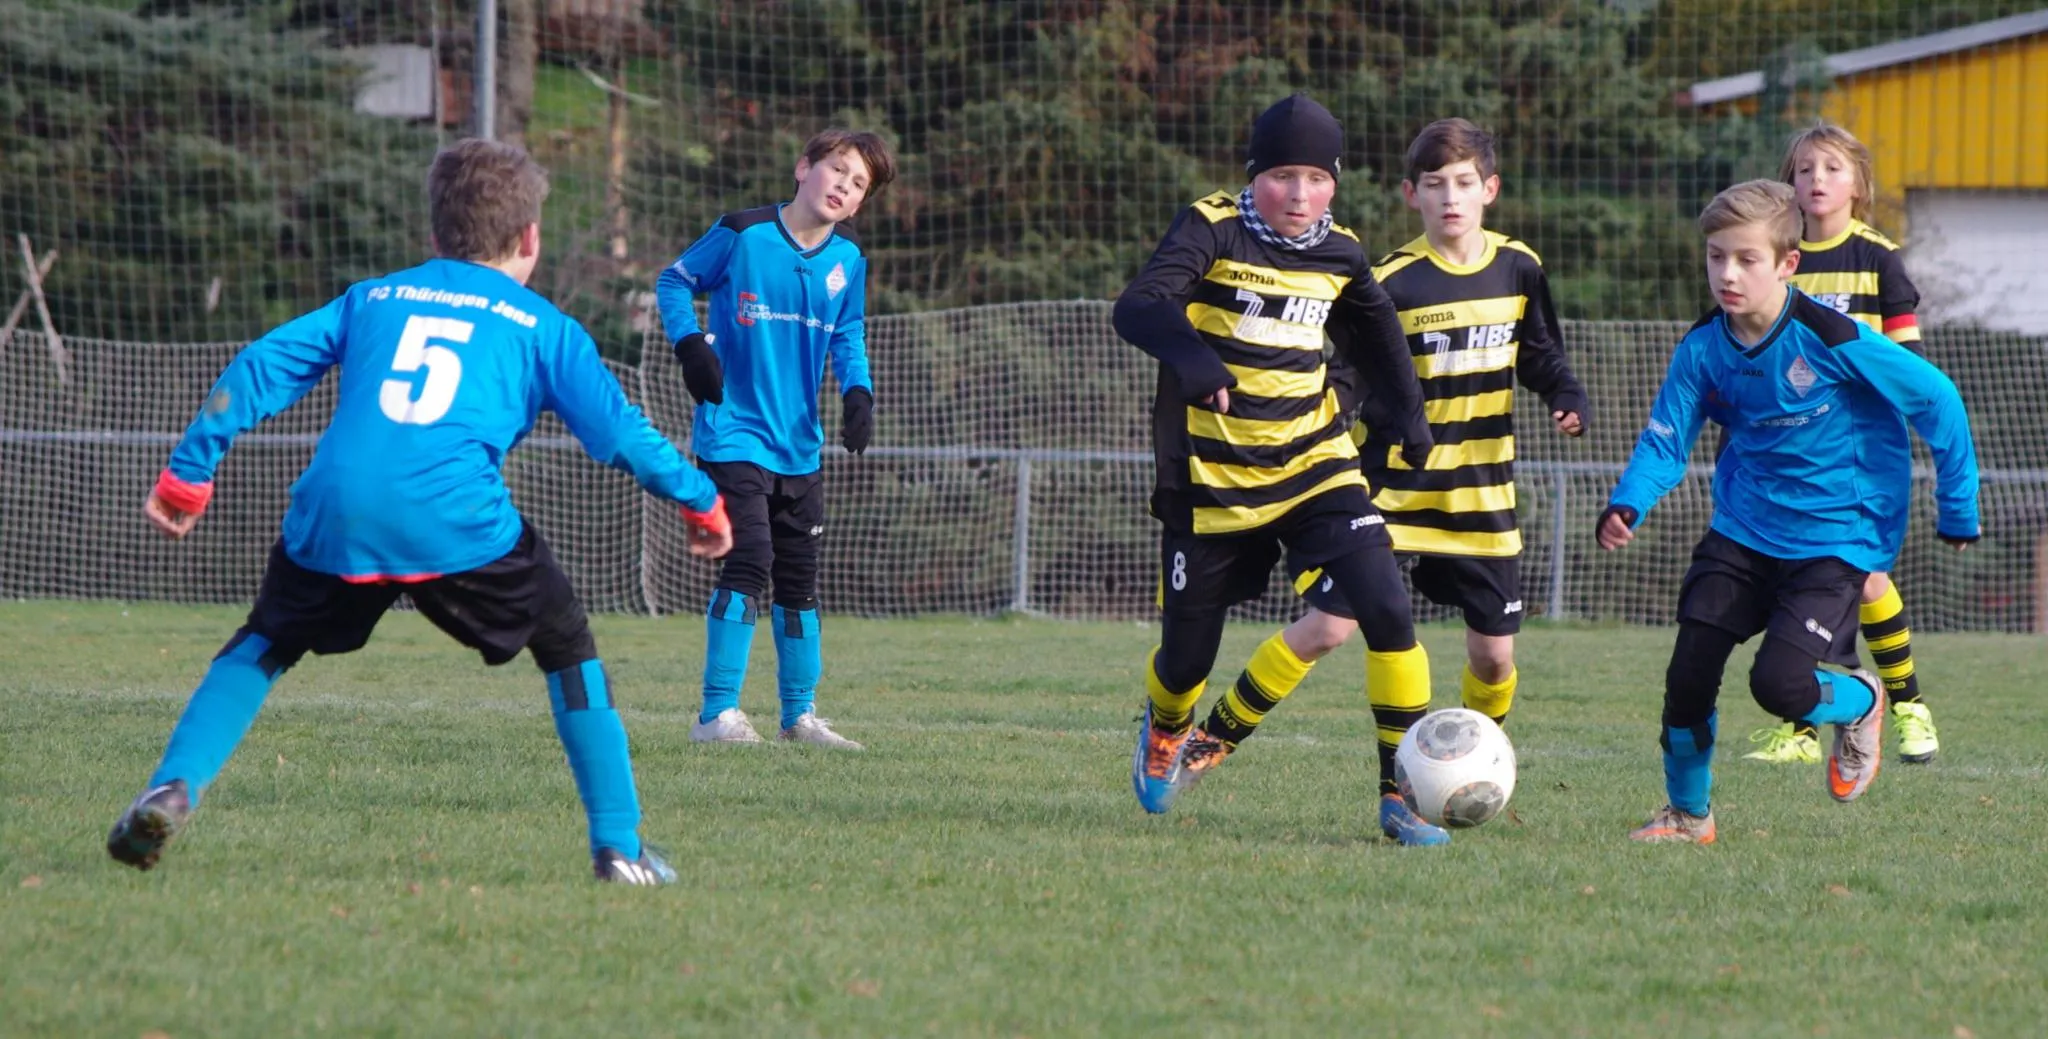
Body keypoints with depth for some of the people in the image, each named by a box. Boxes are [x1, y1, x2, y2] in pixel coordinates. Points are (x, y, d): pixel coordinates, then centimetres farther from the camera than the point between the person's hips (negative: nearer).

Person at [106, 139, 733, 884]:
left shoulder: (373, 298, 27)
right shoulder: (543, 327, 19)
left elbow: (264, 367, 20)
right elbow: (619, 433, 16)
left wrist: (188, 474, 22)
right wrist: (702, 502, 30)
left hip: (334, 517, 2)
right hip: (458, 524, -2)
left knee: (264, 647, 25)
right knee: (568, 651, 17)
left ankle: (173, 788, 6)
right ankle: (618, 846, 13)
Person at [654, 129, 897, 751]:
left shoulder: (848, 261, 5)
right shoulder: (742, 234, -10)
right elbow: (673, 282, 1)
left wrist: (857, 392, -2)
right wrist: (691, 344, -14)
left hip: (800, 447, 6)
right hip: (734, 435, -6)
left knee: (799, 577, 12)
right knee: (750, 560, -17)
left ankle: (800, 714, 24)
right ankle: (717, 712, -13)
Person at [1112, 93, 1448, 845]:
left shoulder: (1339, 253, 3)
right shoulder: (1213, 230, -12)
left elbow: (1375, 327, 24)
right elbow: (1137, 308, -27)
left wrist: (1408, 413, 13)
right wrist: (1191, 356, -45)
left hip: (1313, 465, 3)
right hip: (1212, 478, -3)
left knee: (1387, 608, -18)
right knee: (1187, 655, 7)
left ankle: (1404, 795, -11)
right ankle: (1165, 729, 46)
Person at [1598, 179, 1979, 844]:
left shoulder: (1830, 338, -19)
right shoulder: (1703, 349, -4)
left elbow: (1936, 400, -10)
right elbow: (1665, 439, -2)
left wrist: (1958, 509, -4)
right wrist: (1627, 505, -23)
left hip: (1836, 536, -5)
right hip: (1742, 533, 5)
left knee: (1780, 684, -19)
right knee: (1689, 672, -4)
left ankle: (1859, 702, 16)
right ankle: (1687, 814, 19)